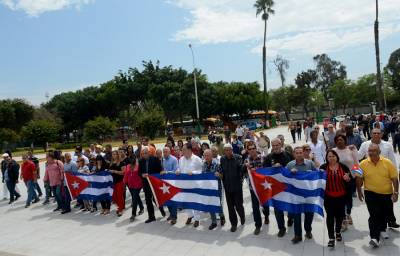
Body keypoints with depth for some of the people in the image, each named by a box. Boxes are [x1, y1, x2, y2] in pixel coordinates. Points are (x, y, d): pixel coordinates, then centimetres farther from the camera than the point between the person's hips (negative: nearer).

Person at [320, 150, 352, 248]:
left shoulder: (343, 167, -2)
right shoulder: (323, 167, -3)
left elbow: (350, 179, 4)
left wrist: (347, 179, -18)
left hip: (341, 196, 2)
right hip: (328, 197, -1)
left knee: (339, 215, 15)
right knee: (330, 216, -1)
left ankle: (338, 232, 39)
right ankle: (331, 238, 5)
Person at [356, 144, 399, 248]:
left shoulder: (388, 163, -10)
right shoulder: (363, 164, -9)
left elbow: (394, 179, -5)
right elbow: (359, 179, 1)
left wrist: (396, 192, -9)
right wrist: (359, 192, 5)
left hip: (387, 194, 2)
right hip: (371, 194, -2)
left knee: (386, 214, 18)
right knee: (374, 215, -9)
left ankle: (382, 229, 45)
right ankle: (375, 238, -7)